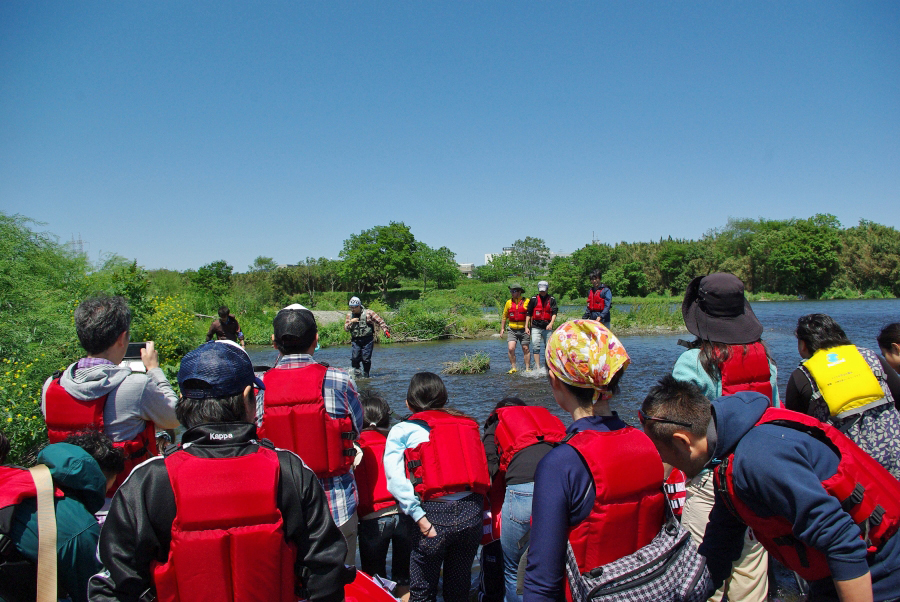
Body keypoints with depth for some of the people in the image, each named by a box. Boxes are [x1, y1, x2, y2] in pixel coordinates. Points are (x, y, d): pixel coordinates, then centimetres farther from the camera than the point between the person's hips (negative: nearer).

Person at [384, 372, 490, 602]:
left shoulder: (402, 430, 4)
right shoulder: (468, 424, 15)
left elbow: (395, 479, -10)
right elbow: (483, 472, 12)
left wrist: (419, 516, -13)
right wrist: (477, 509, 15)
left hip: (436, 514, -4)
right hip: (472, 512, 4)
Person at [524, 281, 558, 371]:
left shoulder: (552, 299, 6)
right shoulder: (533, 299, 5)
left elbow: (554, 313, -1)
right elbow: (528, 314, 6)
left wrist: (551, 323, -17)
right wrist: (526, 327, 1)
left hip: (547, 327, 1)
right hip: (535, 327, -1)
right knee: (536, 347, -9)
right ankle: (537, 367, -8)